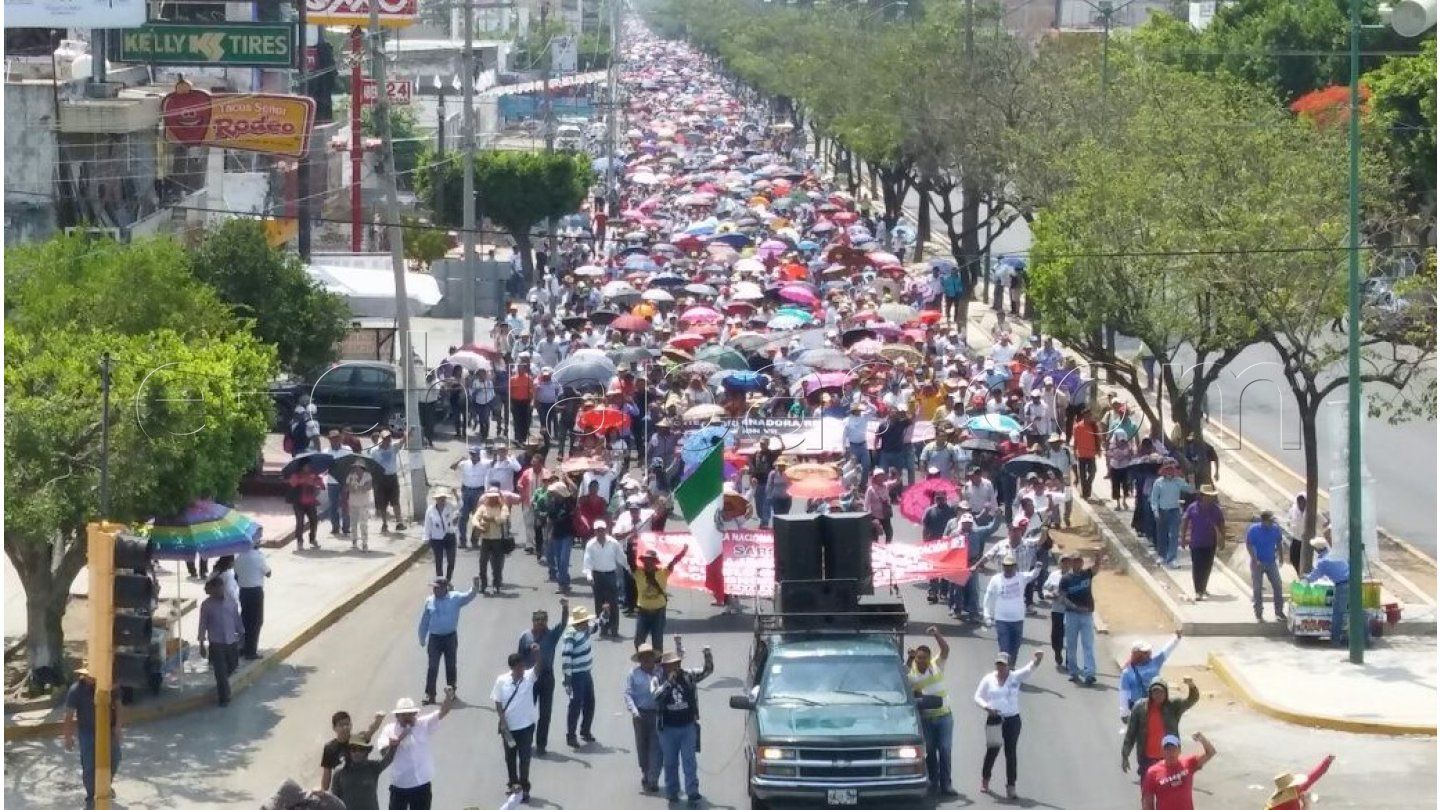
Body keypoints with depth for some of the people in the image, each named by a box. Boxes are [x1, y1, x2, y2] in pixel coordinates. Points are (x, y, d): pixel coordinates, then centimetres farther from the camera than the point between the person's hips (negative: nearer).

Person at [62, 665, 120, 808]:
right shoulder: (76, 690, -16)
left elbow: (116, 704, 4)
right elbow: (69, 714, -13)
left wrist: (117, 725, -5)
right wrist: (68, 737, -14)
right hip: (88, 733, -4)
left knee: (114, 760, 15)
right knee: (89, 766, 0)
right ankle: (90, 798, 16)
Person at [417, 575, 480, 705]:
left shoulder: (455, 598, -2)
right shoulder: (430, 601, 2)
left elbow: (469, 597, -12)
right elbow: (424, 621, 8)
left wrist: (475, 587, -30)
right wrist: (422, 638, 11)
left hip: (450, 637, -1)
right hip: (434, 638, 1)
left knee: (450, 666, 9)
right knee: (432, 667, -3)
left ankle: (451, 690, 24)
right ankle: (430, 694, -1)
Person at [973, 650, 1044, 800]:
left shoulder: (1016, 677, 1)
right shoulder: (988, 679, 3)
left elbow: (1030, 668, -14)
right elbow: (978, 697, 5)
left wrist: (1037, 659, -36)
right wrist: (987, 707, -15)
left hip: (1012, 720, 0)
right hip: (994, 720, 0)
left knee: (1011, 752, -2)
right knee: (992, 751, 7)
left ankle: (1011, 786, 2)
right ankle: (985, 779, 31)